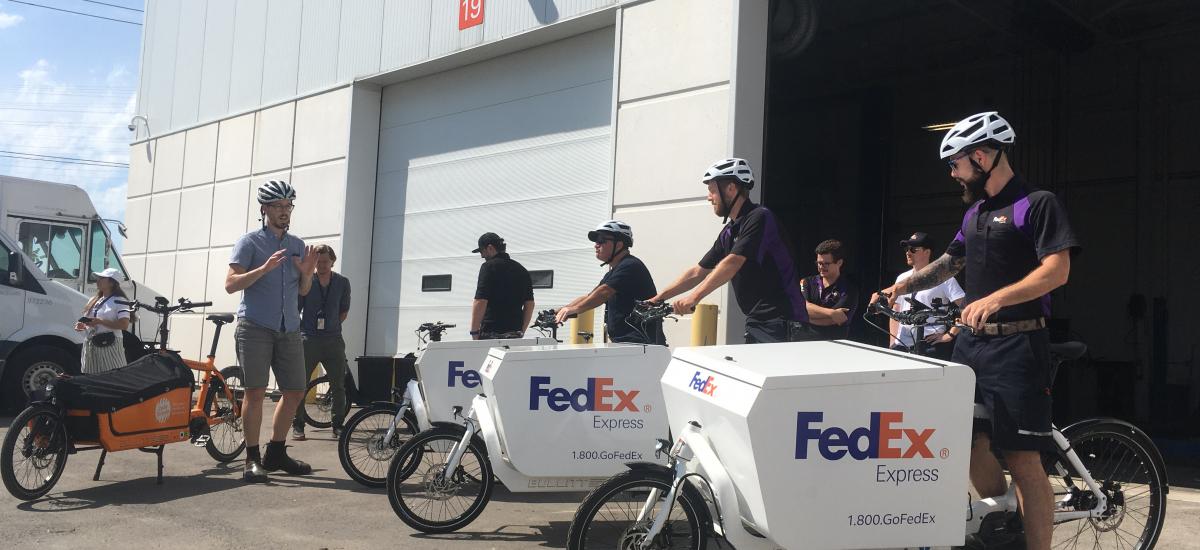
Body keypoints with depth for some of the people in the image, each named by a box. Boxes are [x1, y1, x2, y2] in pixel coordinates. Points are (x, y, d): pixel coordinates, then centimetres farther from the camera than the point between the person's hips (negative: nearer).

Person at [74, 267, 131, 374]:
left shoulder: (119, 301, -4)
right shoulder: (93, 301, 19)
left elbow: (124, 325, -16)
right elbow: (87, 320, 29)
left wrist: (100, 321, -20)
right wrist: (82, 326, 4)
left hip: (109, 346, -8)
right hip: (90, 345, 8)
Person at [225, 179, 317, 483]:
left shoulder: (297, 245, 15)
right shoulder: (250, 242, 0)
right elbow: (230, 284, -8)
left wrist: (307, 273, -3)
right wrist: (265, 268, -20)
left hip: (289, 329, 6)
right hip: (256, 327, -6)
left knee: (295, 391, 5)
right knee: (256, 391, -9)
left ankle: (275, 453, 18)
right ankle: (252, 459, -2)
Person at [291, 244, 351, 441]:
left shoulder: (342, 282, 5)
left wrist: (332, 326, 7)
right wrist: (300, 329, 0)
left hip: (333, 340, 2)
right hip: (308, 339, -2)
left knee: (339, 386, 4)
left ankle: (338, 425, 15)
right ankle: (298, 426, 8)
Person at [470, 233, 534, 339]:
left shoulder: (489, 267, -7)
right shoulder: (521, 269, 15)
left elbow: (480, 302, -15)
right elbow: (530, 304, 15)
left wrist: (474, 332, -9)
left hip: (491, 334, -7)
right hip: (515, 334, 7)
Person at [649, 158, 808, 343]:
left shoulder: (759, 218, -12)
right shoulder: (729, 232, 15)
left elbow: (732, 263, -23)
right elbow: (698, 272, 18)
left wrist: (694, 296, -28)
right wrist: (658, 298, 13)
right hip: (756, 322, 9)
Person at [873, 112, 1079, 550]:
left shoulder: (1037, 204, -7)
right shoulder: (975, 212, 17)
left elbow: (1057, 269, -18)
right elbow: (949, 263, 27)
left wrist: (996, 299, -31)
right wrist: (902, 287, 12)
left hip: (1016, 345, -7)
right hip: (971, 341, 8)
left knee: (1021, 458, -7)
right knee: (970, 444, 8)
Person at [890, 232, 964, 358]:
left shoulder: (943, 278, -3)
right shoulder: (902, 278, 16)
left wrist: (950, 335, -12)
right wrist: (893, 342, 11)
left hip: (930, 345, -5)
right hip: (902, 345, 5)